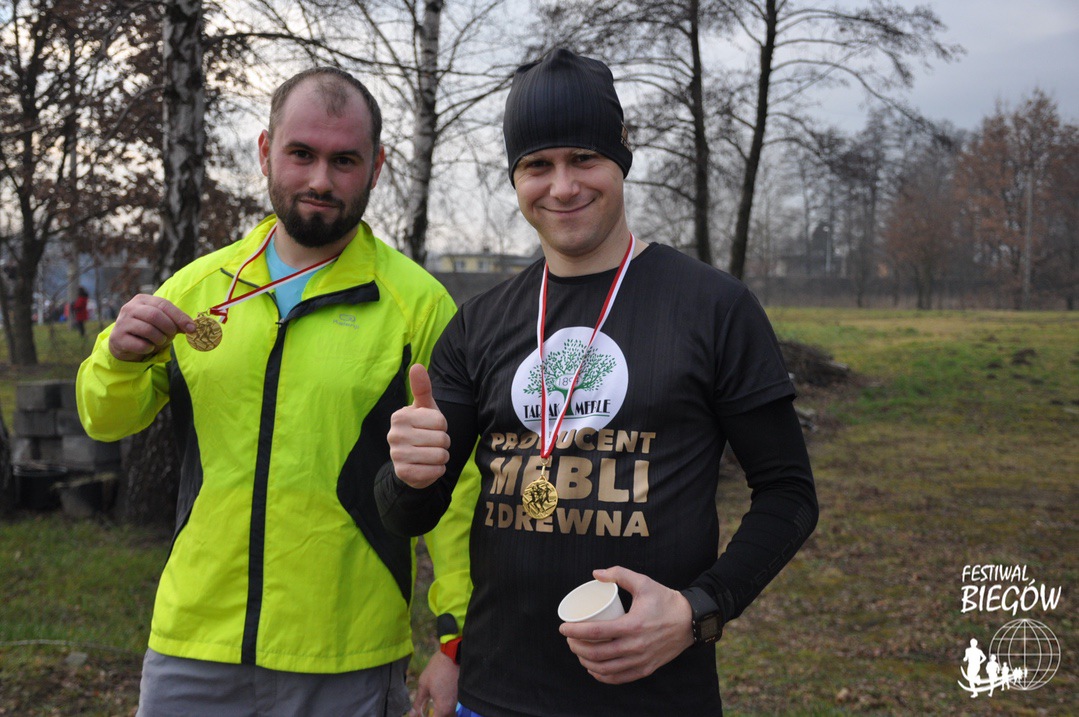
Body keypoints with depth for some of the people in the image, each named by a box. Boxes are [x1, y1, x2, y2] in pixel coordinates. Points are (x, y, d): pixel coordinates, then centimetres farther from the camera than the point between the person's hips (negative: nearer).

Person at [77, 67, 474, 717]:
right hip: (192, 643, 3)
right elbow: (108, 420, 12)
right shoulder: (199, 286, 4)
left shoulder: (419, 304, -7)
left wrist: (456, 637, -13)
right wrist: (121, 358, -10)